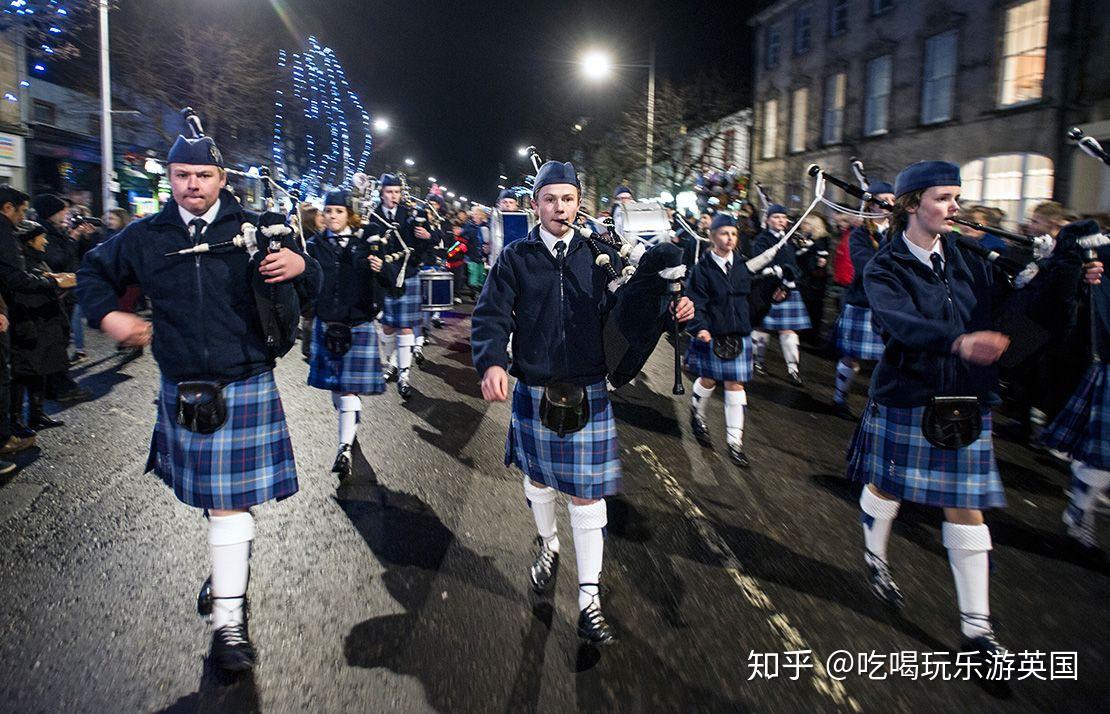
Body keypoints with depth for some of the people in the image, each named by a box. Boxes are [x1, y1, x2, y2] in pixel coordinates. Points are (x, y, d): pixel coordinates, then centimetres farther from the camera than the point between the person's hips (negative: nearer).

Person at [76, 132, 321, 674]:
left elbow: (311, 287, 2)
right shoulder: (145, 238, 4)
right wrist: (106, 315, 3)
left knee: (229, 500, -3)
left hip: (245, 386, -3)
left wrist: (301, 266, -22)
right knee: (212, 495, 18)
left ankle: (229, 618, 5)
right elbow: (94, 272, 21)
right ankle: (231, 567, 43)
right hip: (181, 389, 3)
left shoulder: (255, 230, -4)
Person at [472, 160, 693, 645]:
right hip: (533, 394, 1)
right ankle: (548, 543, 51)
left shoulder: (599, 255, 2)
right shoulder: (515, 258, -1)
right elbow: (491, 316, -9)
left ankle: (589, 600, 14)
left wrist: (673, 312, -18)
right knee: (539, 478, 20)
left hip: (588, 394, 0)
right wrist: (492, 363, -28)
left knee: (587, 494, 2)